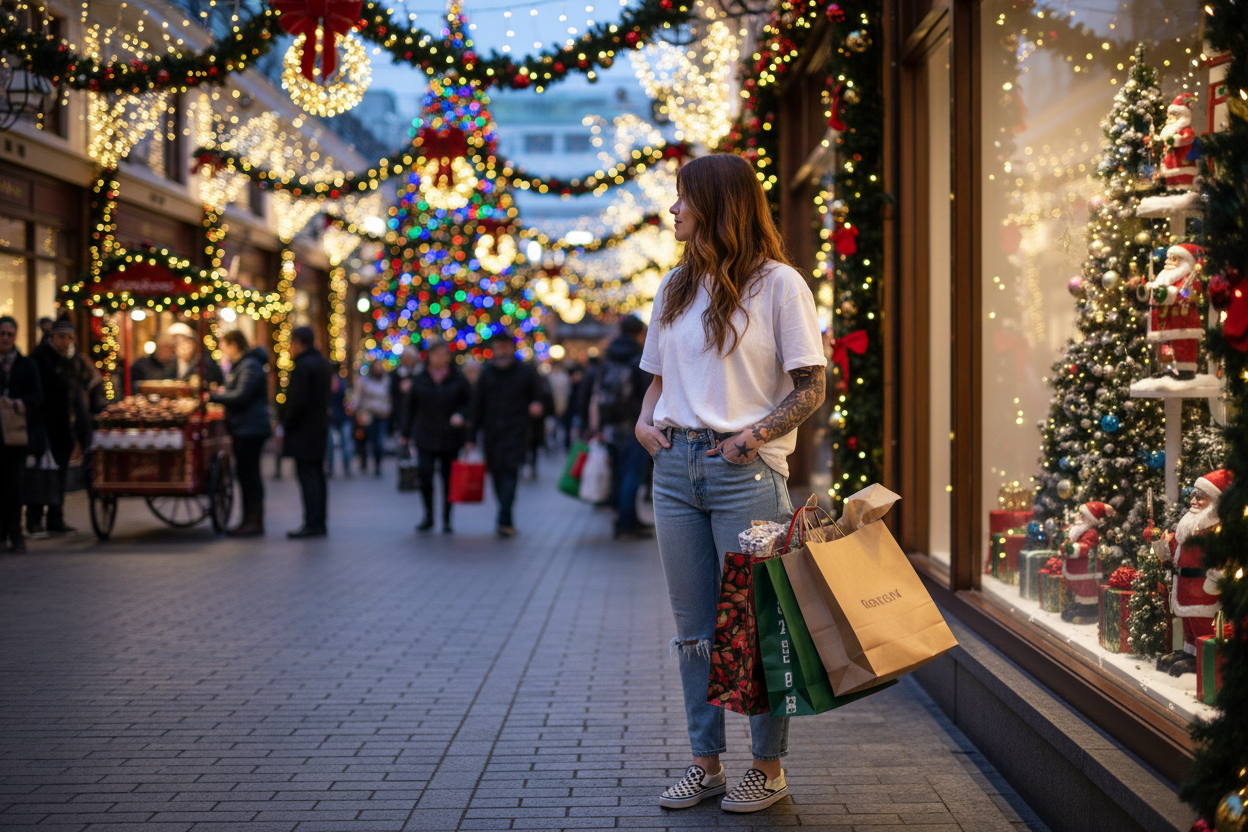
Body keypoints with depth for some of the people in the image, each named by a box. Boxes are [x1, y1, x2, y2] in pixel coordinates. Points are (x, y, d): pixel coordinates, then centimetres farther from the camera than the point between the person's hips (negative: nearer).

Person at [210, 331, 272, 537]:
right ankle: (248, 520, 17)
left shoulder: (250, 366, -15)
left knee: (250, 474, -8)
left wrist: (213, 396, -18)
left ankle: (256, 522, -5)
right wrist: (222, 392, 12)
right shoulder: (240, 365, 19)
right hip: (242, 429, 11)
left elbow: (241, 396, -23)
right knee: (245, 474, 12)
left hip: (250, 429, -11)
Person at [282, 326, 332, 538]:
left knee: (307, 476, -8)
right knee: (317, 476, 12)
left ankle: (312, 524, -10)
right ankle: (319, 523, 15)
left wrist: (286, 427, -10)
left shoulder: (302, 366, -15)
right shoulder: (323, 363, 14)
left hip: (303, 432, -9)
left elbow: (297, 402, -19)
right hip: (320, 429, 9)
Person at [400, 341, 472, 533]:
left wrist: (460, 415, -13)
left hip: (450, 437, 0)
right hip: (425, 437, 0)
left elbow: (469, 402, 7)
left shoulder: (458, 379, 2)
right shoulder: (420, 380, 4)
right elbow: (410, 408, 10)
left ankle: (446, 519, 17)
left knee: (449, 479, 5)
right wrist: (405, 433, 10)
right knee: (425, 476, -10)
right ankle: (428, 516, 7)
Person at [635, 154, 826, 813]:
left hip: (746, 470, -6)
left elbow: (811, 387, -5)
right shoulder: (675, 287, 15)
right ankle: (706, 763, 19)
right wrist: (645, 420, 4)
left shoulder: (778, 283, -4)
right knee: (694, 627, 9)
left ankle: (769, 767, 11)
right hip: (676, 465, 6)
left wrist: (757, 432, -17)